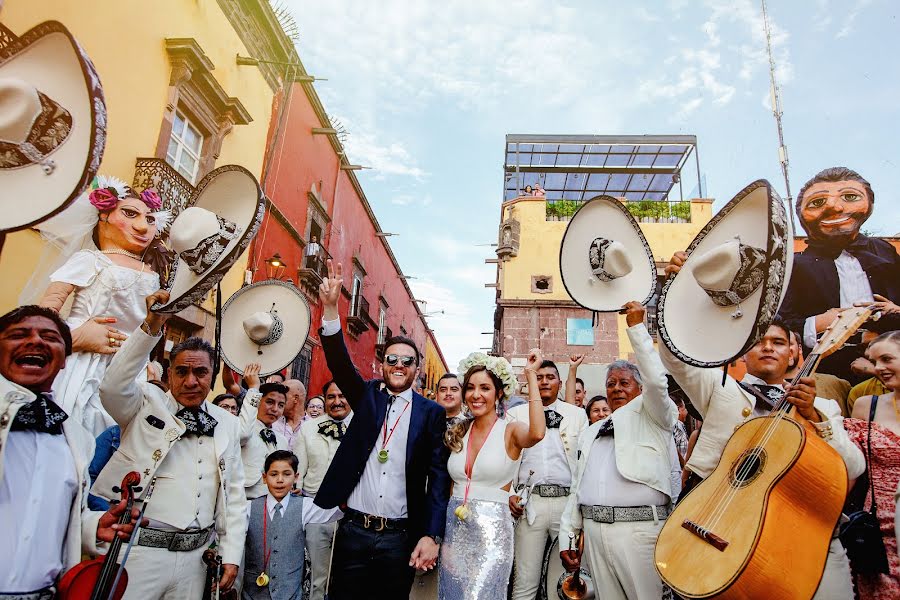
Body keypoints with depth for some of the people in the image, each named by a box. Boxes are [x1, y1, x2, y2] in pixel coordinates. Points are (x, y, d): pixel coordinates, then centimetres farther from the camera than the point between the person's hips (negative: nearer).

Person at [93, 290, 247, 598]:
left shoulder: (228, 424, 7)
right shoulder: (148, 404, -1)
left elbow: (234, 492, 9)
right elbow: (113, 387, -24)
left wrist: (231, 555, 4)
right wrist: (151, 327, -30)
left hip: (195, 556, 4)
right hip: (141, 548, -3)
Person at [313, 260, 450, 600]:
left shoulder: (432, 413, -2)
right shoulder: (366, 396, 4)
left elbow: (438, 477, -5)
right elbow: (339, 363, -11)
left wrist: (432, 535, -13)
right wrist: (331, 308, -25)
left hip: (400, 537, -1)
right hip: (353, 530, 2)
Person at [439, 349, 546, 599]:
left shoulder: (510, 430, -7)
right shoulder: (458, 433, 7)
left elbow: (537, 433, -32)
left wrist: (531, 375, -26)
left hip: (492, 531, -5)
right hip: (454, 529, 5)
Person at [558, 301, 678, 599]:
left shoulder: (651, 417, 5)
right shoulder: (591, 433, 19)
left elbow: (656, 381, -16)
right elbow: (577, 488, 17)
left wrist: (636, 327, -14)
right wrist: (567, 536, 10)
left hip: (639, 527, -5)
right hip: (594, 529, 5)